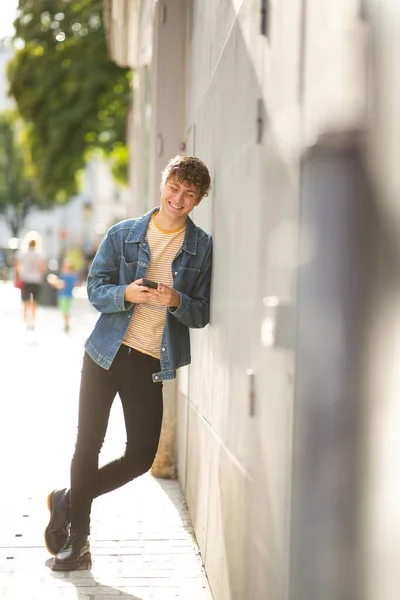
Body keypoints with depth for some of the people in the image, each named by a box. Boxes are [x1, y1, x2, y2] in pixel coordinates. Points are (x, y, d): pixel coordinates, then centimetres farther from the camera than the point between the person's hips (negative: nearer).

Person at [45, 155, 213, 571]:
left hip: (152, 363, 1)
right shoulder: (123, 235, 2)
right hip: (107, 352, 0)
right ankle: (77, 540, 21)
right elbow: (95, 289, 1)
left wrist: (176, 300, -20)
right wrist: (127, 294, -19)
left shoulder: (203, 248, 1)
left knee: (140, 457, 0)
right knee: (88, 446, 3)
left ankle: (67, 501, 25)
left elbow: (203, 314, 1)